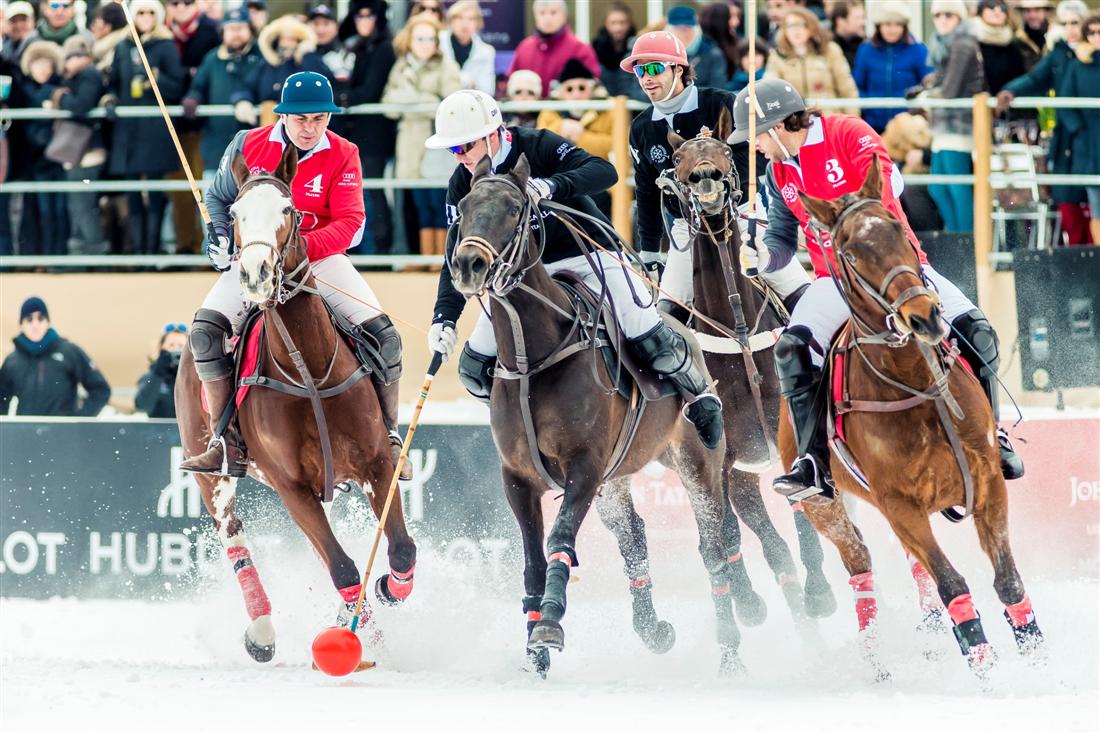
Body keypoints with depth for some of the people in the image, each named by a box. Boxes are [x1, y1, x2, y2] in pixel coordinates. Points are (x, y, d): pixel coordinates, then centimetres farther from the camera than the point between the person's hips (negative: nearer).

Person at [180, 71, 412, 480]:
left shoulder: (342, 156, -7)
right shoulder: (248, 146, -6)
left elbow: (349, 224, -15)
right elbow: (219, 197, 11)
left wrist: (303, 246, -31)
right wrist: (219, 236, -8)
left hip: (321, 258, 0)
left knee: (384, 335, -16)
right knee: (205, 330, -22)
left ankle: (388, 438, 3)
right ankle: (229, 444, -16)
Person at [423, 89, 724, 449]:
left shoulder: (538, 147, -20)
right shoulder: (463, 183, -7)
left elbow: (604, 172, -32)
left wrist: (552, 186, -50)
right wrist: (444, 317, -21)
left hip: (587, 255, -5)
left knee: (649, 338, -17)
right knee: (475, 368, -5)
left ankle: (700, 396, 11)